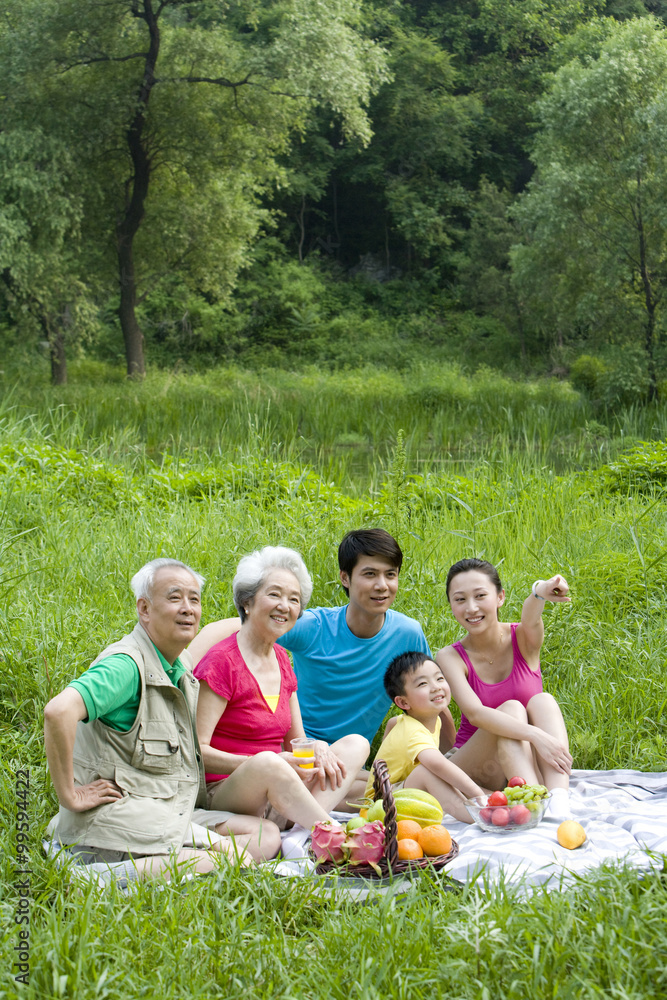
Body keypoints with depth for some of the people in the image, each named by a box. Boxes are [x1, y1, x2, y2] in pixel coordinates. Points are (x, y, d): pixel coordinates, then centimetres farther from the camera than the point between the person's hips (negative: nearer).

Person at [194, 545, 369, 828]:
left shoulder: (282, 661, 14)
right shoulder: (222, 662, -10)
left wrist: (317, 749, -7)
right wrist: (266, 764, -26)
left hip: (273, 792, 9)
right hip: (221, 792, -9)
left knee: (355, 744, -5)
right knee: (266, 763, -38)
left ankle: (295, 825, -28)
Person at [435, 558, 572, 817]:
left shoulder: (523, 640, -4)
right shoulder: (451, 658, -8)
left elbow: (531, 619, -30)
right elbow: (474, 712, -25)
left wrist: (540, 593, -56)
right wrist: (534, 735, -41)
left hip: (530, 767, 2)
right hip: (473, 768, -2)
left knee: (543, 701, -25)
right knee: (512, 708, -27)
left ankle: (559, 804, -43)